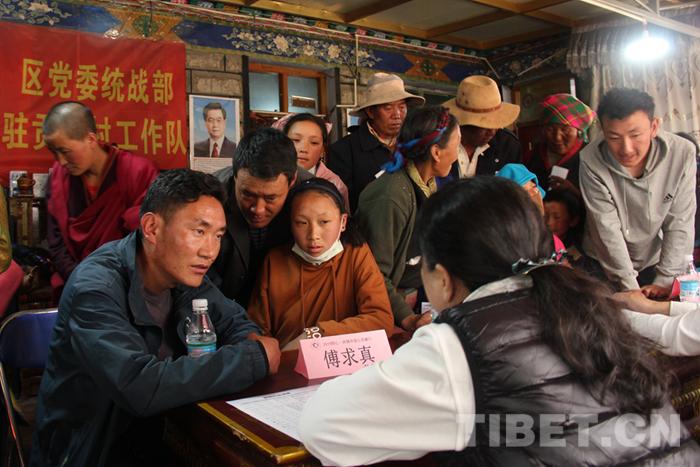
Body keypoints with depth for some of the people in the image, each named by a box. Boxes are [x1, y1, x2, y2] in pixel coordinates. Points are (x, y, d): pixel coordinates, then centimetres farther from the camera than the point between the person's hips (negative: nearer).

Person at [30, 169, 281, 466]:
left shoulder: (182, 269, -4)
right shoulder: (95, 289, -23)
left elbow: (233, 321, 9)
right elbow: (140, 388, -33)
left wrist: (251, 341, -14)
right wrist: (254, 357, -27)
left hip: (159, 436, 6)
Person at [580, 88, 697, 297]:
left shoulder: (682, 154, -18)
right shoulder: (591, 161, -24)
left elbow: (679, 223, -13)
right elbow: (606, 227, -23)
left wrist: (664, 281, -14)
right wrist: (630, 288, -22)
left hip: (654, 262, 2)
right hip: (603, 266, -2)